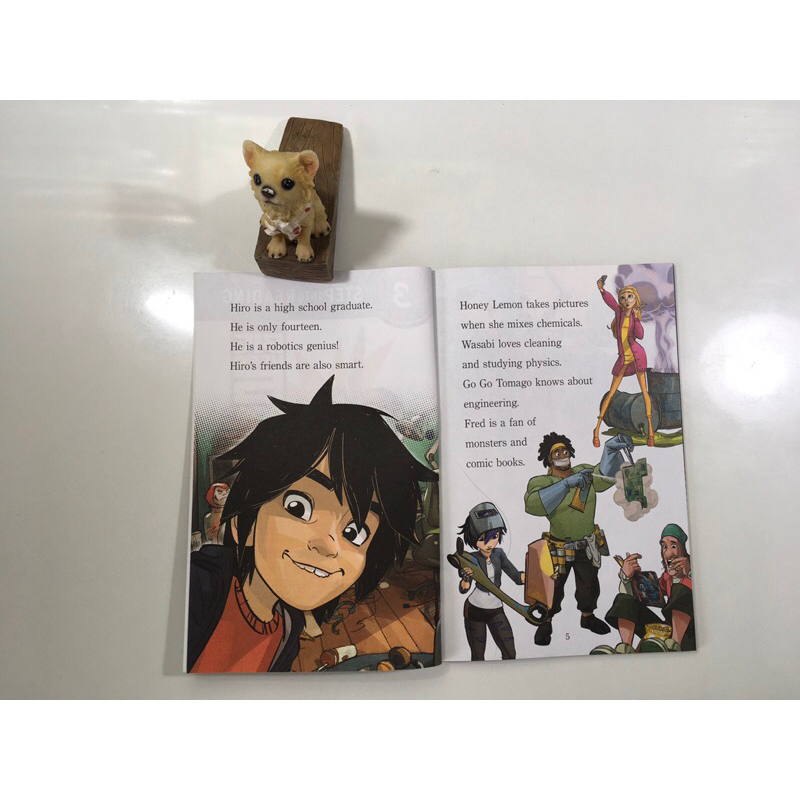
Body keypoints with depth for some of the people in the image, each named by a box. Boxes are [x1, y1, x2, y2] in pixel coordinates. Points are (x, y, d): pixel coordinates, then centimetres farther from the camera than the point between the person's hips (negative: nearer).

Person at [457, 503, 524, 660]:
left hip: (496, 611, 3)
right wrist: (466, 579, -44)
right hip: (474, 610, -3)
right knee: (478, 656, 8)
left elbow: (518, 577, -3)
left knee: (510, 654, -1)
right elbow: (463, 589, -23)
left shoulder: (499, 554, -7)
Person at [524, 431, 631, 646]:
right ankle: (546, 623, 37)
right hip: (560, 549, -4)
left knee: (589, 585, 23)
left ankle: (587, 617, 50)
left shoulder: (584, 472, -8)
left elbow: (605, 476, -28)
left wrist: (611, 448, -48)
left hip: (588, 545, 4)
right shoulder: (542, 482, -21)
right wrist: (567, 483, -51)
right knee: (553, 589, 11)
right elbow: (532, 505, -42)